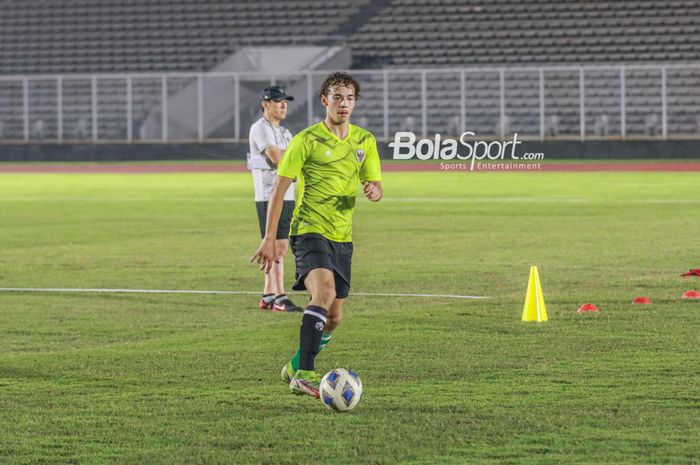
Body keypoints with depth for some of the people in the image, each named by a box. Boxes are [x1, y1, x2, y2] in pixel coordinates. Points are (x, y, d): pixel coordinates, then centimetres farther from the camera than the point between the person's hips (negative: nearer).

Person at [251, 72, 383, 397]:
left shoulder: (365, 141, 10)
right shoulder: (307, 139, -6)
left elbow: (375, 186, 14)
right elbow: (278, 190, -5)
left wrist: (374, 191, -13)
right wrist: (269, 239, -12)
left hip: (342, 236, 7)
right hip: (310, 231, -6)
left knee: (333, 319, 10)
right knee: (325, 292, -30)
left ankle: (295, 369, 32)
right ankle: (303, 374, -33)